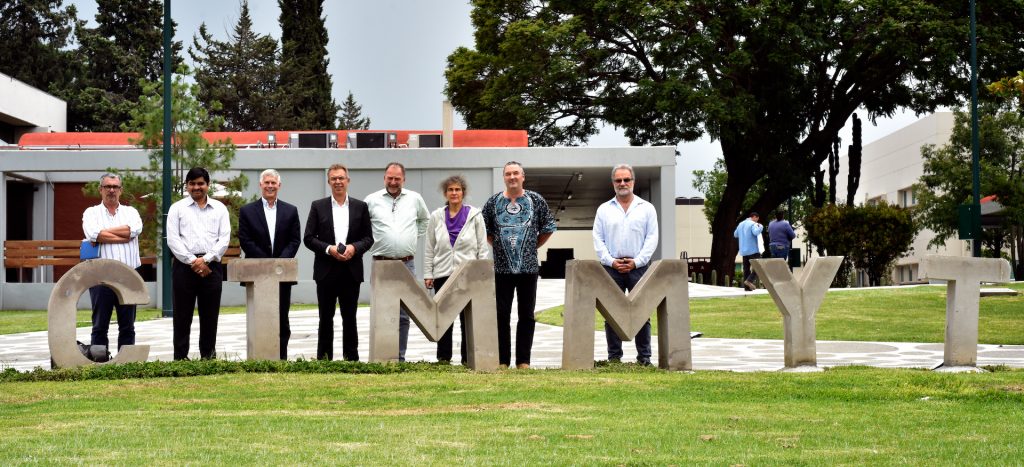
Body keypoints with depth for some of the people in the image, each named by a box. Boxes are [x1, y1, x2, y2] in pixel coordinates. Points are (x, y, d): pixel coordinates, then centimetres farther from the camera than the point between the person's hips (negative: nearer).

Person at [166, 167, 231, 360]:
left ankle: (208, 355, 10)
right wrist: (192, 261, -11)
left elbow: (224, 239, 3)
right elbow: (173, 239, -1)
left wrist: (205, 259, -9)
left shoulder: (219, 208, 12)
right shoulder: (178, 208, 8)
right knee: (182, 314, -1)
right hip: (184, 266, -1)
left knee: (210, 315, 4)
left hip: (211, 266, 1)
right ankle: (180, 357, 2)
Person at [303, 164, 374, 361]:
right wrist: (329, 249, -13)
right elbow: (308, 238, 1)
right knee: (325, 317, 3)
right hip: (326, 271, -1)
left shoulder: (360, 207, 8)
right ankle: (324, 359, 7)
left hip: (351, 270, 1)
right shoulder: (318, 206, 5)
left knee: (349, 318, 4)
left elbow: (368, 237, 7)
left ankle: (351, 358, 9)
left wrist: (354, 247, -12)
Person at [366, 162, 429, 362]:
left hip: (406, 263, 2)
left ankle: (400, 357, 8)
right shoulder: (372, 200, 2)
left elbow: (425, 220, 25)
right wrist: (368, 241, 3)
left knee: (404, 314, 3)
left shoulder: (415, 199, 8)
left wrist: (417, 236, 14)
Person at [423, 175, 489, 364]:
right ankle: (443, 357, 10)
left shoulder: (475, 216, 4)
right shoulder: (436, 217, 9)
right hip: (443, 274, 2)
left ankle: (468, 358, 4)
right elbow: (429, 248, 10)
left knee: (468, 319, -1)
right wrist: (428, 274, 4)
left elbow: (482, 247, 4)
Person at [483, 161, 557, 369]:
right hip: (502, 267, 0)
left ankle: (523, 360, 9)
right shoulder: (493, 202, 3)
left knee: (527, 315, 3)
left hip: (528, 266, 0)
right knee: (502, 315, 1)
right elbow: (485, 231, 13)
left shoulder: (536, 200, 2)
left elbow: (548, 228, 10)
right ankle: (503, 360, 7)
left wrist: (532, 247, 9)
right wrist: (499, 246, 8)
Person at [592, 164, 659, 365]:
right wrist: (611, 261, -6)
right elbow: (598, 239, 7)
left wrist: (636, 261, -8)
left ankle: (644, 357, 2)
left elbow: (652, 238, 3)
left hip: (639, 266, -1)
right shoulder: (604, 209, 12)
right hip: (611, 267, 1)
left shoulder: (646, 208, 9)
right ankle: (614, 357, 5)